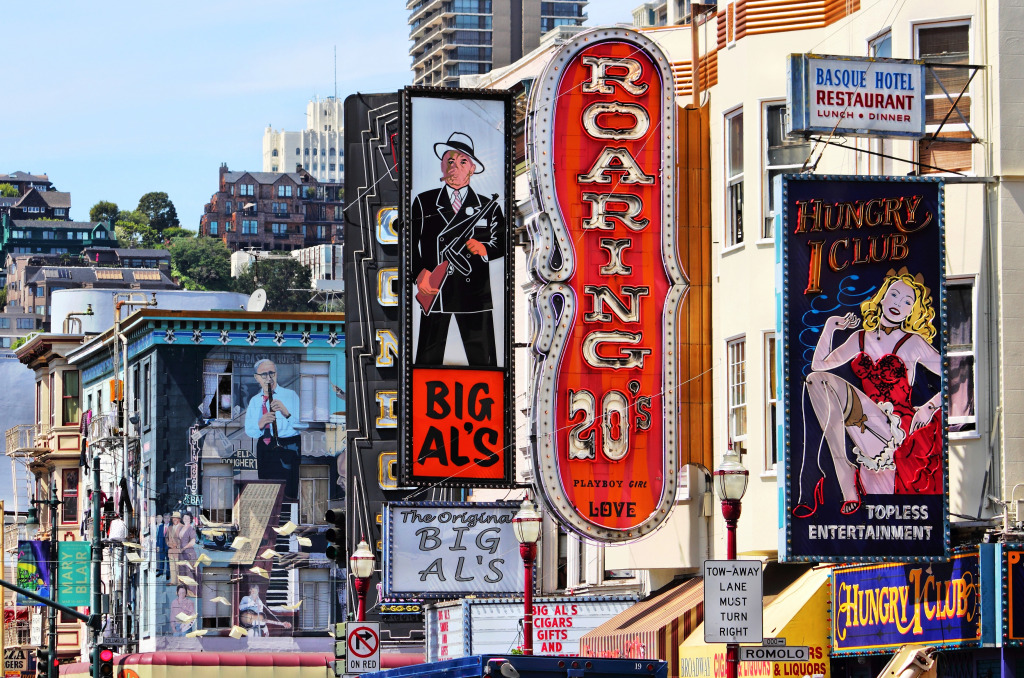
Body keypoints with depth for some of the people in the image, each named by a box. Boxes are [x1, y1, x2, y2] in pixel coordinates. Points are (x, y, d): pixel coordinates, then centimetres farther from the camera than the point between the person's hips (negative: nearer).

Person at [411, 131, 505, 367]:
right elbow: (410, 242, 7)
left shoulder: (488, 206, 10)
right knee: (429, 359, 2)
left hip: (474, 292, 0)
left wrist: (485, 249, -10)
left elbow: (502, 243, 12)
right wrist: (419, 273, -7)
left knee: (483, 361, -1)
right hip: (434, 288, 0)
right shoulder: (424, 203, 8)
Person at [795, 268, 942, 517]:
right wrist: (829, 328, 13)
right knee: (814, 379, -15)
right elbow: (819, 364, 20)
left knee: (826, 381, -21)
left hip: (898, 429, -5)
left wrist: (929, 407, -10)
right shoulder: (860, 339, 16)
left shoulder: (913, 342, 2)